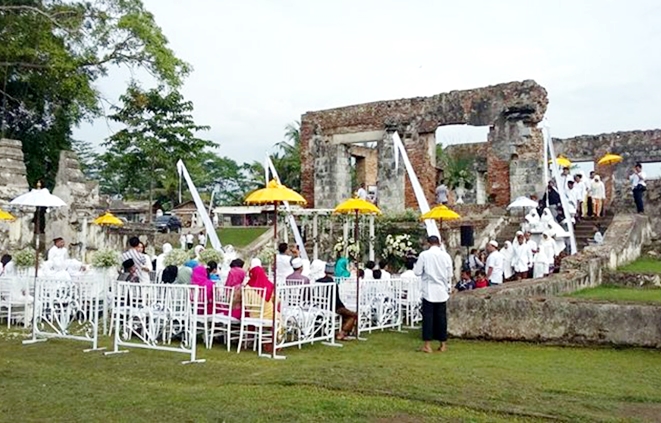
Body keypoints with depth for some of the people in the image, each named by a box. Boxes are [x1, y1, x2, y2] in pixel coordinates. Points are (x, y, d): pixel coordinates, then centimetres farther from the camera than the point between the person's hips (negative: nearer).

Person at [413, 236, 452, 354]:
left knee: (428, 316, 1)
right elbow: (449, 274, 3)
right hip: (442, 291, 2)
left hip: (428, 291, -2)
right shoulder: (446, 255, -1)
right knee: (441, 316, 8)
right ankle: (443, 344, 14)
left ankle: (427, 345, 0)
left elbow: (417, 272, -6)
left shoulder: (424, 255, -8)